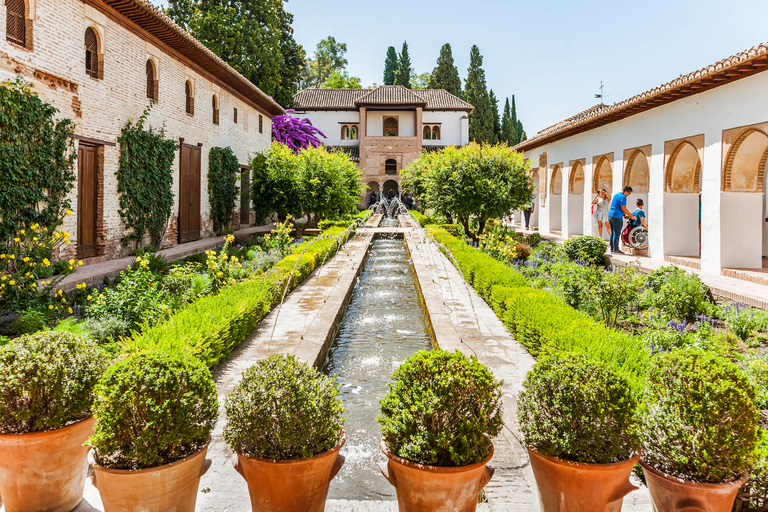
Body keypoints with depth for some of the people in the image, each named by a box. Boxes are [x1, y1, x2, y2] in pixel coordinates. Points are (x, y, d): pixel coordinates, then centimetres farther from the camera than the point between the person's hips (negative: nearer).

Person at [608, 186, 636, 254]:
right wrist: (631, 216, -9)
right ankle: (615, 250, -2)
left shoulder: (616, 195, 17)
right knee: (617, 234, -4)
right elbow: (623, 208, -17)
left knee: (612, 233, 13)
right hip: (617, 217, -9)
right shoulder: (623, 197, -12)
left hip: (610, 215, 9)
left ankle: (612, 248, 16)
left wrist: (624, 215, 20)